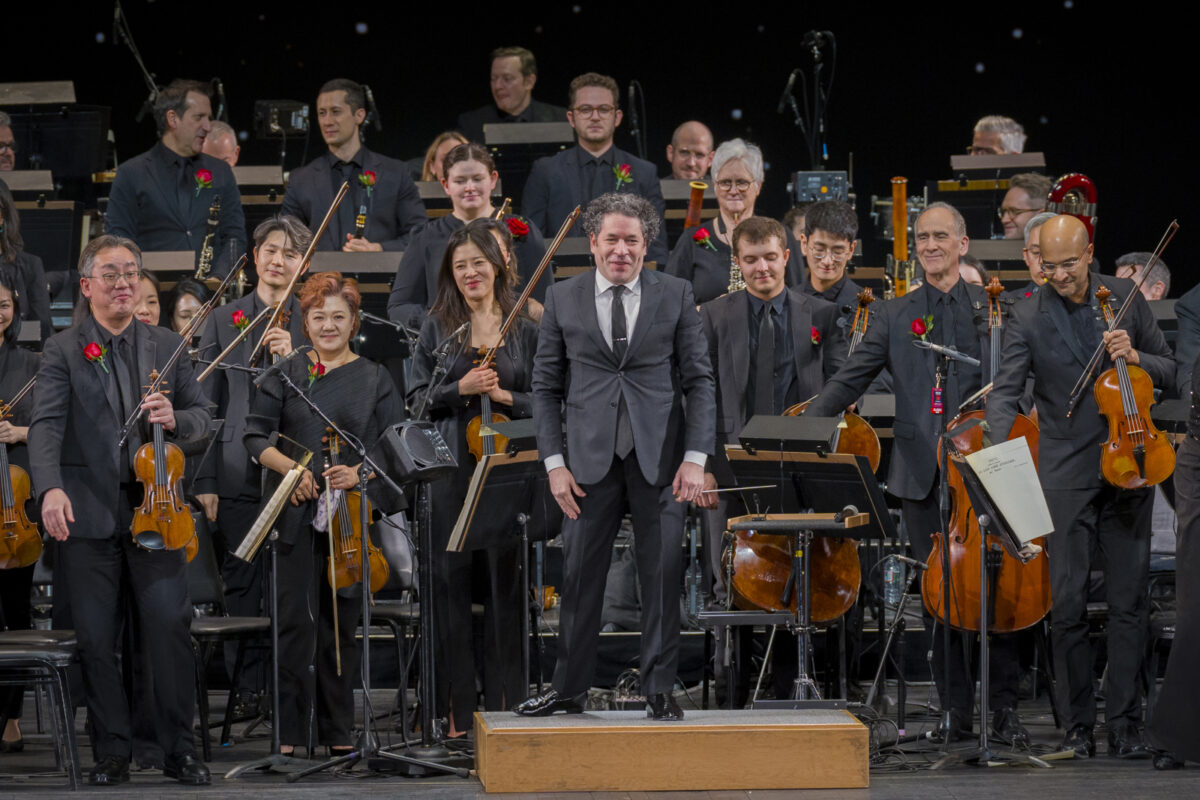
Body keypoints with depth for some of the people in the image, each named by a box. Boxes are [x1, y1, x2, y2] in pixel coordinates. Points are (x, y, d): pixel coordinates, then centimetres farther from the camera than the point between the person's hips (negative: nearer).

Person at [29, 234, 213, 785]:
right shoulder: (63, 351, 2)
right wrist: (51, 488, -27)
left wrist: (175, 419, -9)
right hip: (88, 513, -2)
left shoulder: (166, 346, 13)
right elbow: (46, 426, -10)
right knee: (96, 638, 2)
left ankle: (179, 750, 4)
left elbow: (201, 416, 15)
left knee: (170, 626, -5)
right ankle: (112, 754, 12)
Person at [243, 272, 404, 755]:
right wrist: (289, 467, -11)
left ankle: (338, 731, 13)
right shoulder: (287, 374, 8)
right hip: (298, 515, -1)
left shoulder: (375, 379, 9)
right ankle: (289, 731, -2)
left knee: (341, 624, 5)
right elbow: (255, 435, 5)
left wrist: (359, 472, -13)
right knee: (295, 621, -5)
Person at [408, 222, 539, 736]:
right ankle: (457, 708, 3)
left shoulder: (524, 330, 10)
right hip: (451, 468, 0)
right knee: (452, 578, -2)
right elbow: (418, 399, 5)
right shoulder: (438, 327, 9)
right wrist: (461, 389, -11)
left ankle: (504, 701, 6)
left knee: (504, 579, -1)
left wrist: (505, 396, -9)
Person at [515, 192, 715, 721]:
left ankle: (659, 690, 9)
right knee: (579, 574, 1)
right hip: (591, 457, 0)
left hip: (659, 458, 0)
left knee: (662, 576, 1)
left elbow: (699, 380, 3)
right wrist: (554, 462, -2)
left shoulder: (676, 296, 3)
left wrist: (696, 457, -6)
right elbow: (546, 386, 7)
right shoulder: (562, 299, 4)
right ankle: (568, 690, 11)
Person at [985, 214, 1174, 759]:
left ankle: (1124, 723, 8)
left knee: (1128, 602, 1)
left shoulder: (1124, 298, 3)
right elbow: (1005, 393, -8)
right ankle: (1077, 724, 7)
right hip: (1066, 477, -1)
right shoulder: (1029, 319, -3)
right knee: (1067, 605, -3)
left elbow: (1169, 372, 9)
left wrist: (1136, 357, -12)